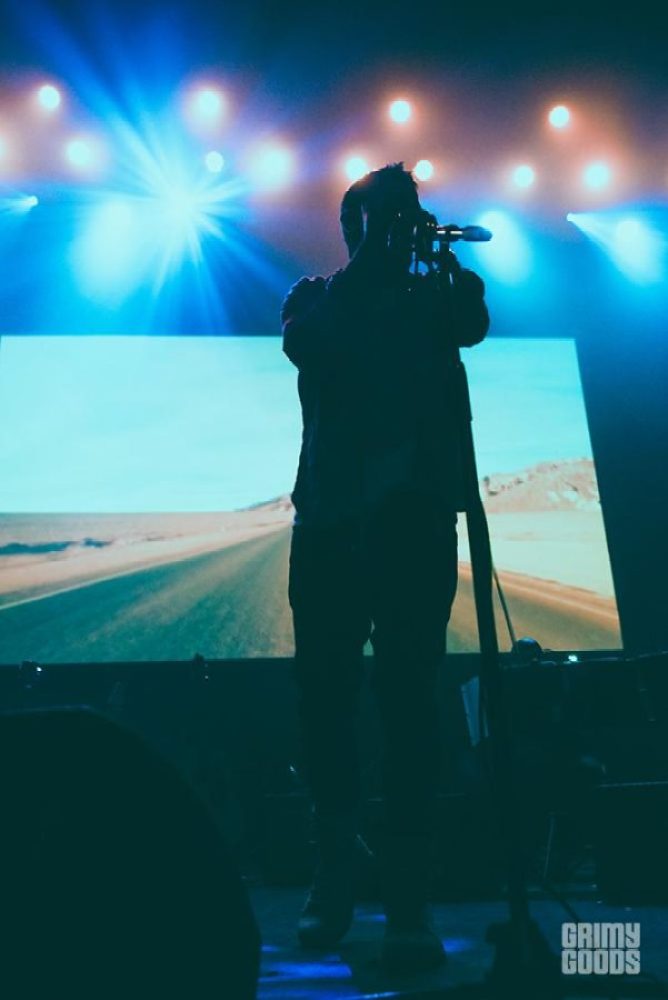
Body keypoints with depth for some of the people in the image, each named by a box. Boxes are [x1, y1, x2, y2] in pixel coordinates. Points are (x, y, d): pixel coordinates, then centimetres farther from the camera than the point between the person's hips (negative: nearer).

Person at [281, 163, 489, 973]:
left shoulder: (432, 299, 16)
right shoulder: (318, 297, 14)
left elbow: (473, 324, -2)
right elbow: (303, 341, -6)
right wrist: (373, 255, -5)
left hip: (416, 520, 0)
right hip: (332, 520, 1)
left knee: (408, 700, -4)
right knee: (326, 698, 1)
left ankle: (407, 904, 2)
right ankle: (333, 885, 17)